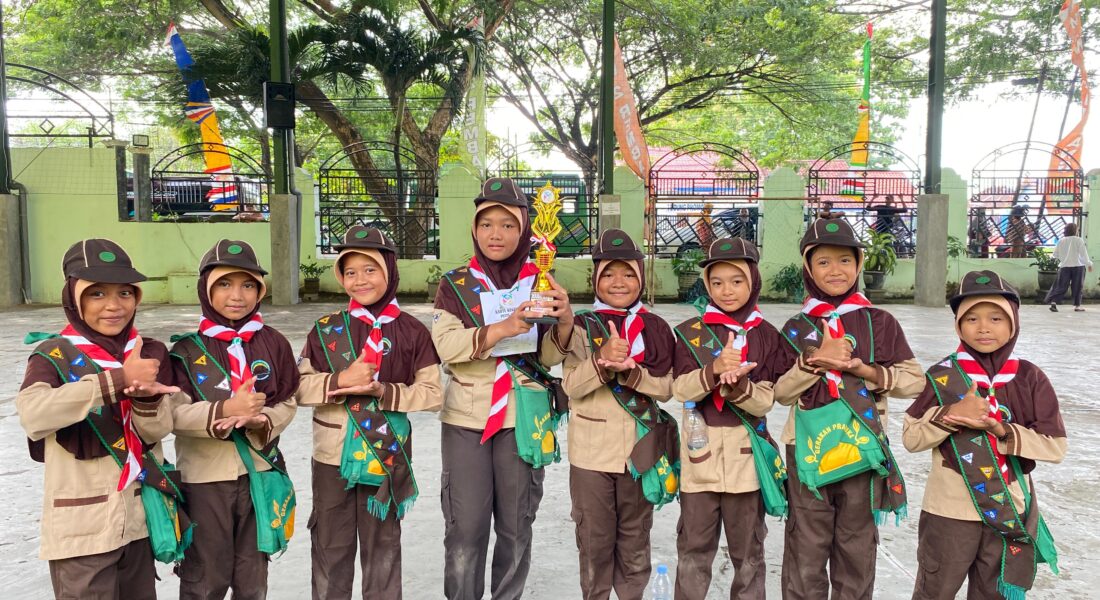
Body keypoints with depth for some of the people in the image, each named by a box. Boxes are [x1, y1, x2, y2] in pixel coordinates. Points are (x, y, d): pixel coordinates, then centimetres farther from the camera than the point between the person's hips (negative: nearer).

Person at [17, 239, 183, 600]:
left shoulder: (149, 353, 4)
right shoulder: (54, 354, -7)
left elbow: (156, 432, -4)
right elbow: (30, 412, -27)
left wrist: (147, 396, -25)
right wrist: (117, 379, -30)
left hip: (139, 516, 4)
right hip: (82, 525, -4)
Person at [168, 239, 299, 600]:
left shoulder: (273, 344, 0)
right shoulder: (188, 349, -6)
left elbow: (287, 404, 1)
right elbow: (174, 414, -12)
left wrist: (261, 421, -18)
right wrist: (225, 410, -25)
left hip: (260, 473, 2)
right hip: (205, 477, -2)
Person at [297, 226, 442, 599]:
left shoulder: (412, 332, -6)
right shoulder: (326, 329, -1)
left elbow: (433, 395, -7)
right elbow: (299, 387, -2)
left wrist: (381, 390, -20)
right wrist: (340, 381, -20)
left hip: (386, 456, -1)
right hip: (332, 456, 1)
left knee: (383, 548, 15)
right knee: (330, 547, 15)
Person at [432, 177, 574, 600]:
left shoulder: (540, 284, 2)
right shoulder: (456, 284, -1)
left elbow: (549, 357, -1)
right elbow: (445, 345, -16)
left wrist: (565, 322, -22)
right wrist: (503, 328, -30)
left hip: (524, 419, 1)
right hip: (466, 419, -1)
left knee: (516, 527, 13)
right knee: (465, 528, 3)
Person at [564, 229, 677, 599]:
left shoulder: (656, 329, 2)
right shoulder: (582, 326, -2)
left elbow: (666, 388, -4)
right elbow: (571, 385, -11)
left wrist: (630, 371, -21)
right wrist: (602, 361, -27)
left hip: (640, 449, 1)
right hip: (591, 450, -1)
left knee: (635, 540, 15)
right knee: (594, 539, 11)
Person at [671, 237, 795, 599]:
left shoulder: (766, 336, 0)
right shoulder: (691, 332, -1)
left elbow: (764, 402, -5)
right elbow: (680, 390, -9)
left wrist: (737, 384, -24)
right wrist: (714, 370, -25)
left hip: (747, 452, 0)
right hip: (701, 451, 0)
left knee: (748, 550, 14)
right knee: (694, 547, 10)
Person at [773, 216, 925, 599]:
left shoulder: (879, 323, 0)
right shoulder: (797, 327, 2)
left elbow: (915, 380, -2)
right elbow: (781, 392, -3)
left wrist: (865, 370, -16)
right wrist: (814, 361, -18)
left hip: (861, 448, 0)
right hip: (808, 450, 0)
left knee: (857, 547, 13)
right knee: (806, 548, 9)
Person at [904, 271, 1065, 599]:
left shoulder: (1030, 378, -3)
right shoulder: (943, 376, -7)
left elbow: (1055, 446, -6)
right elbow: (911, 438, -7)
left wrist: (1002, 430, -19)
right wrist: (950, 415, -22)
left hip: (1012, 512, 2)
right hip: (950, 511, -1)